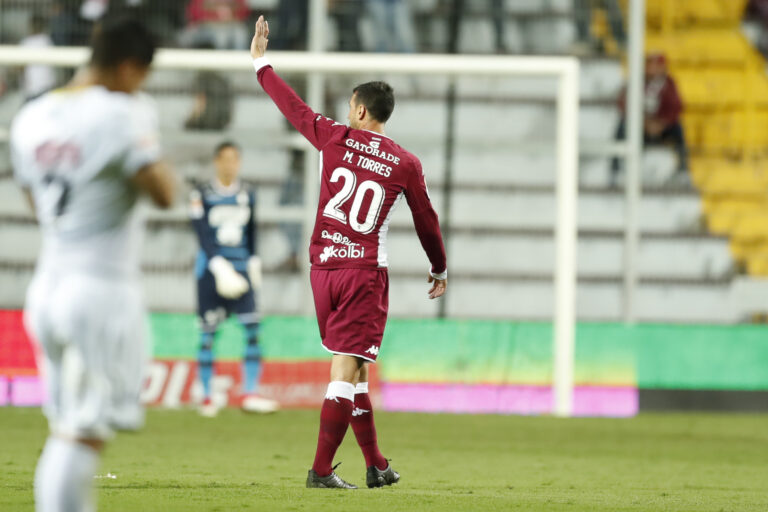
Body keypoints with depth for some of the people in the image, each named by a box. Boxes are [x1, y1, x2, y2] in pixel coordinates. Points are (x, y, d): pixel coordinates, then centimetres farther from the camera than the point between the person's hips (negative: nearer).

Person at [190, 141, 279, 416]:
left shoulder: (247, 196, 10)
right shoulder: (202, 195, -2)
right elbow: (202, 235, -10)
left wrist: (254, 264, 16)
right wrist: (218, 265, -20)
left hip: (240, 270, 3)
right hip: (211, 269, -3)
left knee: (253, 328, -12)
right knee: (208, 333, 1)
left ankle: (249, 394, -11)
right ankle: (207, 397, 10)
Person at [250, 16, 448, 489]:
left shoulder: (335, 139, -1)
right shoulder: (406, 164, -1)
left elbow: (293, 106, 11)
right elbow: (426, 222, 10)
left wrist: (261, 62, 25)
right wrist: (440, 269, 25)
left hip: (323, 268, 3)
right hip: (366, 272, -3)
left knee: (352, 370, 12)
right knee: (347, 370, -5)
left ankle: (376, 466, 19)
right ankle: (322, 471, -10)